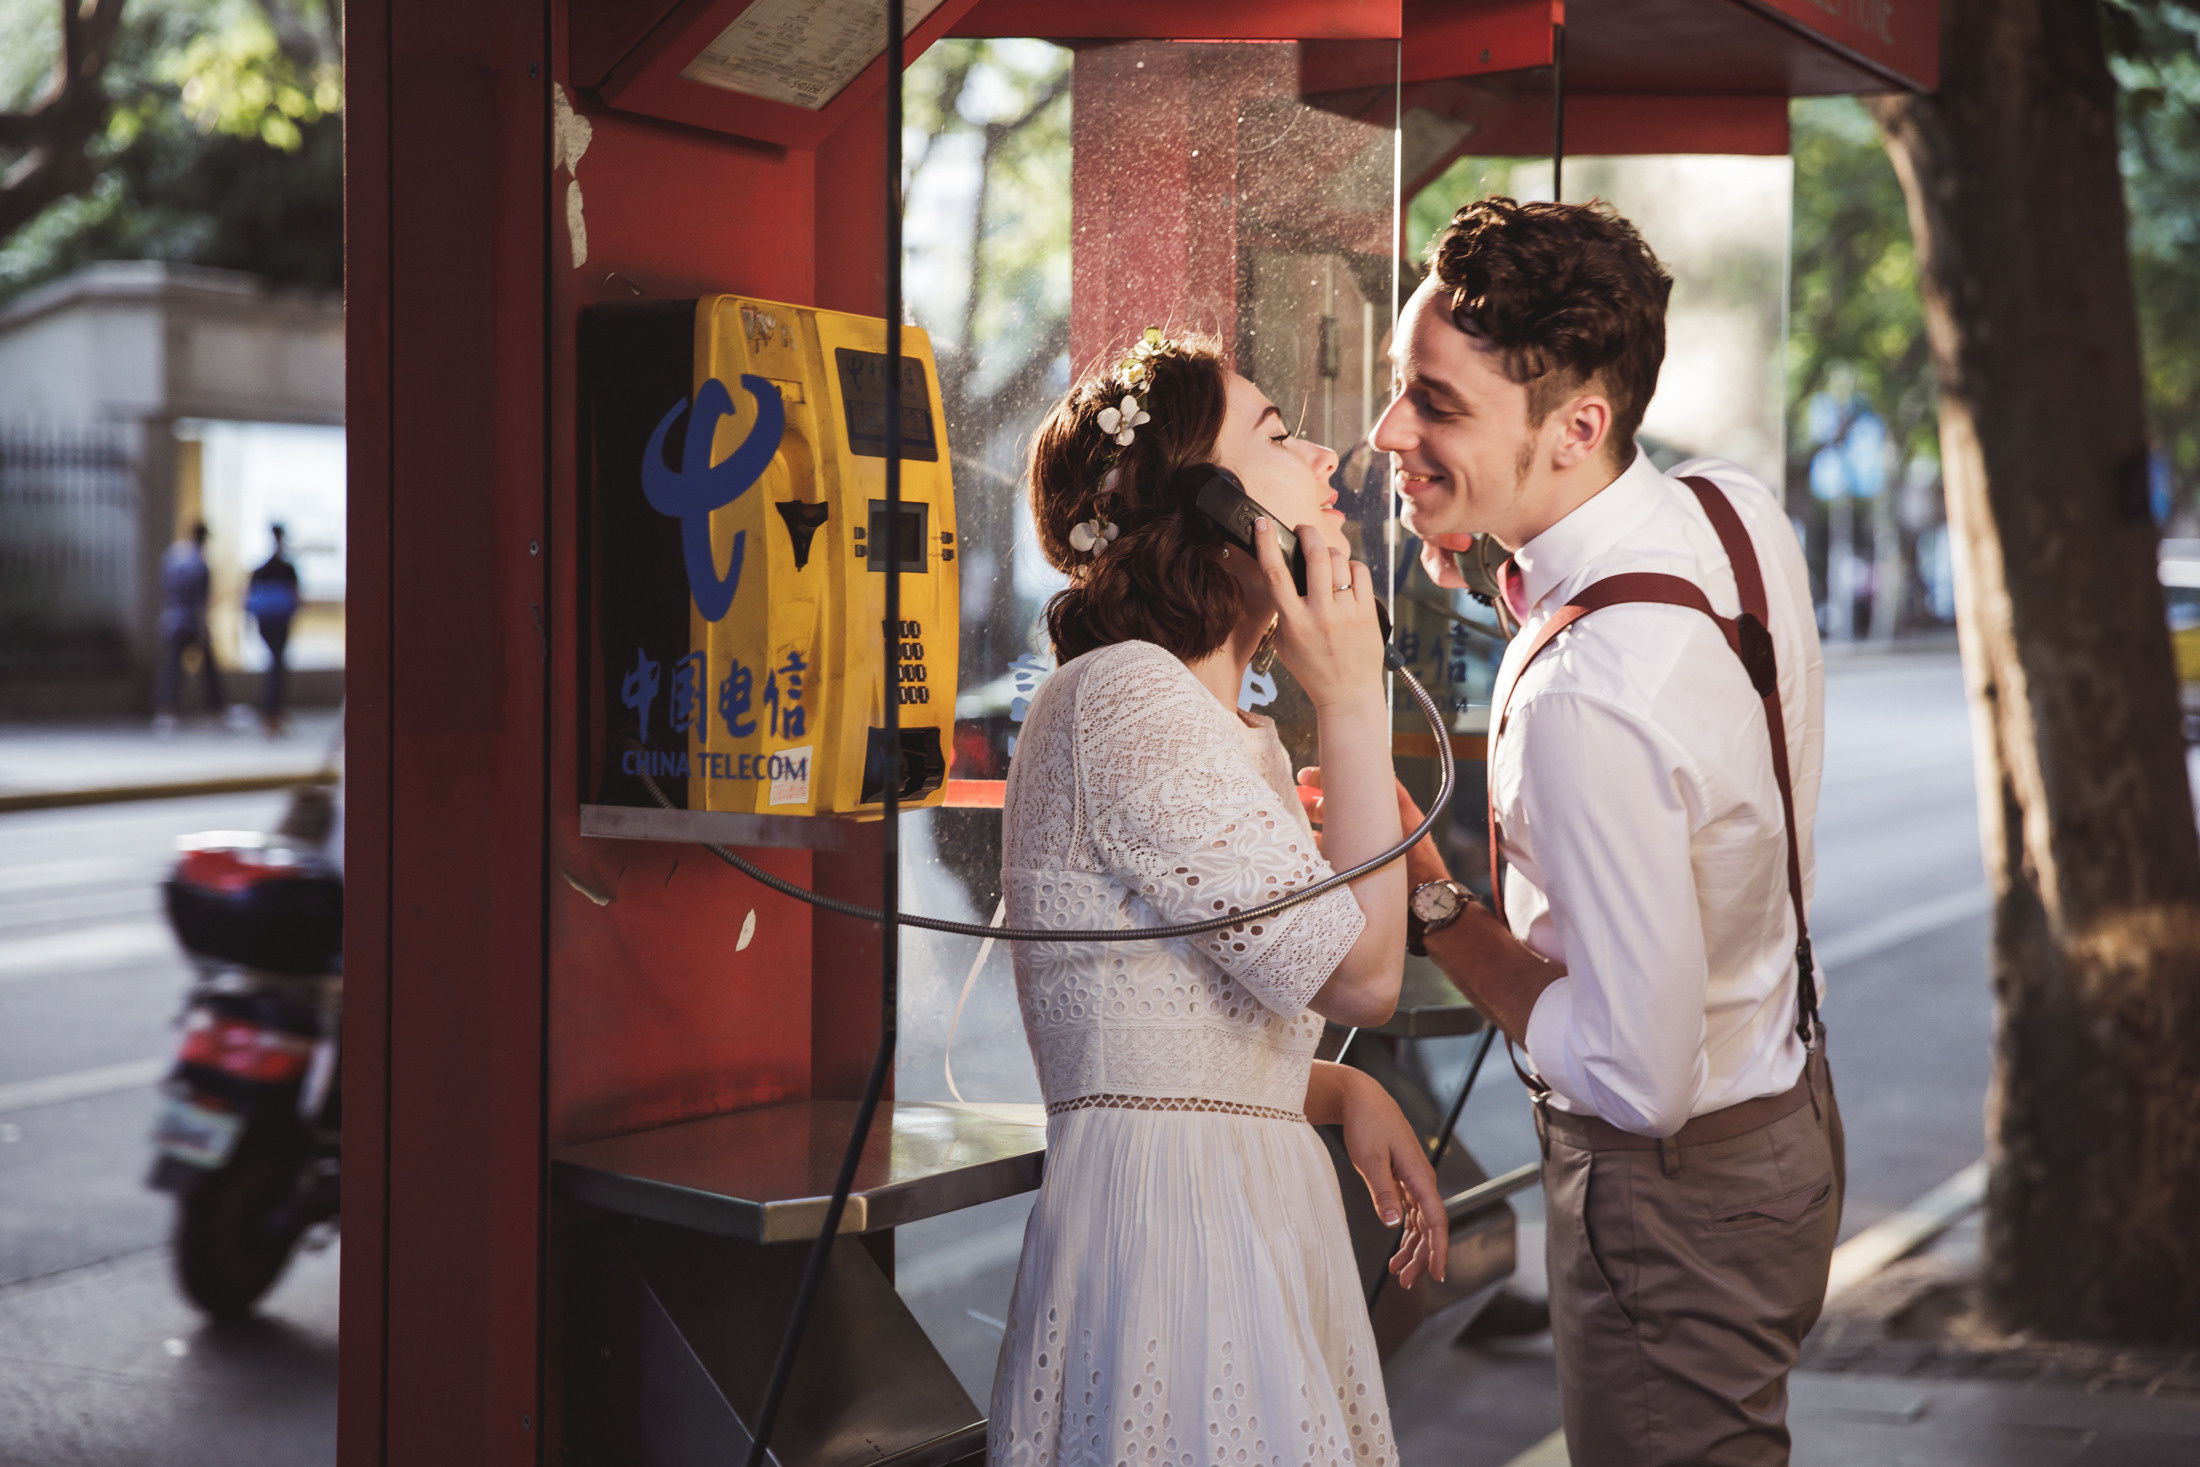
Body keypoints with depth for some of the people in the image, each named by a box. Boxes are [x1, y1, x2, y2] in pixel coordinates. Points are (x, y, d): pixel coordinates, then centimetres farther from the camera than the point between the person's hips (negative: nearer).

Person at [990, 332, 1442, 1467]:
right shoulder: (1127, 695, -15)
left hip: (1248, 1219, 10)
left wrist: (1345, 1093, 5)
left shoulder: (1227, 727, 17)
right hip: (1176, 1231, -10)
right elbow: (1359, 972, -16)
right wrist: (1352, 703, -10)